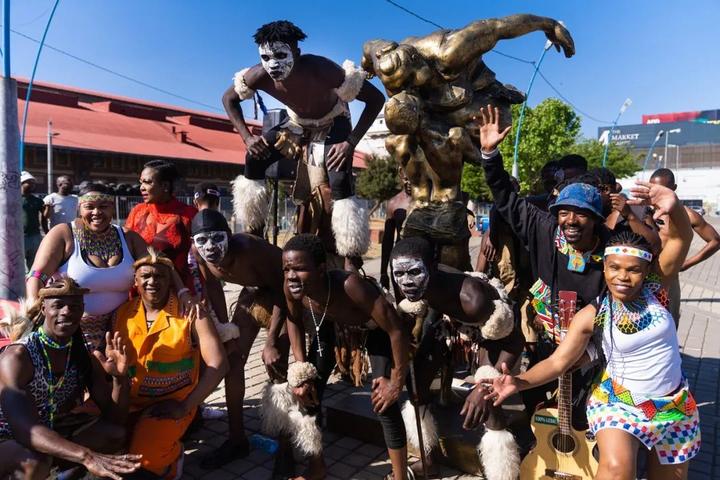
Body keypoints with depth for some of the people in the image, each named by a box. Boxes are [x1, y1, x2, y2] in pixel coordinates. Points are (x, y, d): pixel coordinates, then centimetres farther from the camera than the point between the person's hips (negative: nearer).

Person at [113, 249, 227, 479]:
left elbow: (218, 364, -12)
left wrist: (185, 406, -16)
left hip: (173, 403, -4)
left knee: (145, 458, -25)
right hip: (128, 402, 4)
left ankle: (172, 456, 11)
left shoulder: (191, 313, -9)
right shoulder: (122, 314, 3)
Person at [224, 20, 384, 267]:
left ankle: (352, 262, -15)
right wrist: (247, 137, -17)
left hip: (333, 123, -4)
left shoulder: (323, 70, -39)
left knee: (339, 184, -27)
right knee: (254, 159, -11)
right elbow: (229, 99, -6)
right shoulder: (260, 76, -27)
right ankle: (254, 236, 7)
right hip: (297, 122, 5)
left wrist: (351, 142, -38)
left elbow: (376, 98, -34)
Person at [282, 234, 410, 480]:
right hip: (332, 322, 5)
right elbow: (295, 321, -5)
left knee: (385, 403, -12)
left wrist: (396, 382, -26)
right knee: (309, 391, 3)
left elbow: (397, 331, -37)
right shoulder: (292, 288, -29)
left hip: (376, 326, -5)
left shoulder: (349, 285, -46)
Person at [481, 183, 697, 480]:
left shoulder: (655, 288, -11)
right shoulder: (592, 315, -16)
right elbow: (558, 361, -16)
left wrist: (674, 207, -43)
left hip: (675, 405, 3)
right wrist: (520, 382, -31)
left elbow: (680, 239, -22)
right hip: (618, 401, -3)